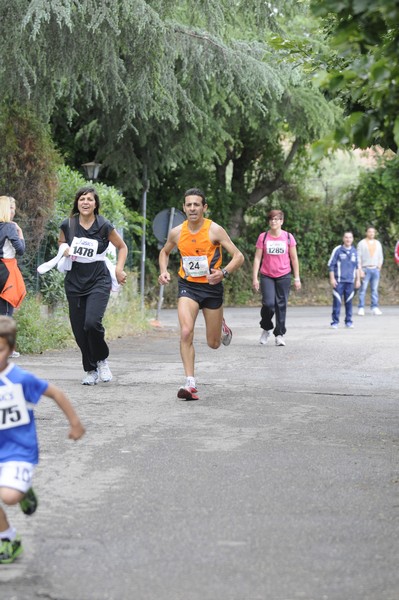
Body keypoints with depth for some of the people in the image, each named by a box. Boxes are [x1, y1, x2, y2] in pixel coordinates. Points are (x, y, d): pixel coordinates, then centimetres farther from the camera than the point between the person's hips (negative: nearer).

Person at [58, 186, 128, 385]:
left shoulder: (104, 226, -6)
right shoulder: (67, 225, -1)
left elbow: (122, 247, 8)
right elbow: (61, 243, 20)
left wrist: (119, 268, -4)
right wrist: (64, 251, -2)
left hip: (99, 281, -3)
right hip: (74, 282, 3)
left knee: (92, 322, -23)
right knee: (79, 328, 2)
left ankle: (102, 360, 3)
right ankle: (90, 370, 19)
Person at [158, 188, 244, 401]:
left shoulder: (214, 230, -13)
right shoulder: (177, 232, -3)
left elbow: (238, 257, -13)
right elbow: (164, 252, 18)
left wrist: (223, 273, -30)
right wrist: (164, 271, -1)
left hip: (212, 287, -1)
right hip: (188, 287, 1)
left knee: (213, 343, 8)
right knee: (186, 332, -22)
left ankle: (222, 327, 47)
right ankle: (190, 384, -18)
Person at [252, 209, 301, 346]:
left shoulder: (288, 237, 2)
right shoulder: (263, 237, 1)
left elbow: (294, 259, 7)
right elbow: (257, 258, 2)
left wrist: (297, 278, 6)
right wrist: (255, 278, -4)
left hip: (284, 276, 1)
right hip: (267, 276, -1)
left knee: (281, 305, 0)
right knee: (268, 303, -13)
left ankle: (279, 335, 9)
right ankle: (266, 329, 13)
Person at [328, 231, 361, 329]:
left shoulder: (354, 251, 11)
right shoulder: (337, 250, -2)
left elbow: (357, 267, 18)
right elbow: (331, 265, 0)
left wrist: (358, 280, 15)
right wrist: (332, 278, -5)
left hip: (350, 281, 3)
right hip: (339, 281, -3)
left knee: (349, 302, 6)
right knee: (337, 302, -5)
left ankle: (348, 321, 14)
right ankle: (335, 322, 0)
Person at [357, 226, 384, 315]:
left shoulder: (378, 243, 15)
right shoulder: (361, 243, 2)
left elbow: (381, 257, 18)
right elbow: (358, 258, -2)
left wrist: (379, 267, 6)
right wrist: (360, 270, -10)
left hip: (375, 269, 4)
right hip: (365, 269, -4)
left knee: (375, 289, 1)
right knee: (363, 289, -7)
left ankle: (375, 308, 2)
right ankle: (361, 308, -7)